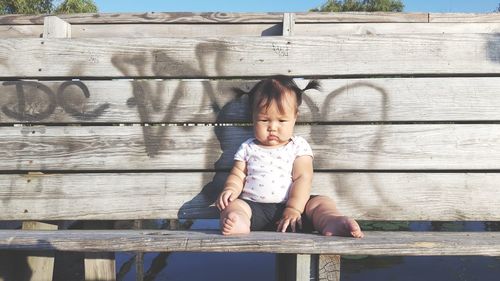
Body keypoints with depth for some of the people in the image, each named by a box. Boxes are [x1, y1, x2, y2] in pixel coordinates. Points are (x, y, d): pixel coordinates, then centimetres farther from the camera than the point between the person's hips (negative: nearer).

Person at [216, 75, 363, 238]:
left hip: (290, 206, 0)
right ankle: (238, 224, -58)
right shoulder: (248, 148, 14)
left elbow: (303, 178, -3)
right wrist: (230, 189, -11)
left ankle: (331, 222, -49)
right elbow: (237, 176, 14)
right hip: (254, 207, 0)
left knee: (322, 202, -20)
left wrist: (293, 209, -17)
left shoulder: (298, 147, 7)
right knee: (232, 205, -26)